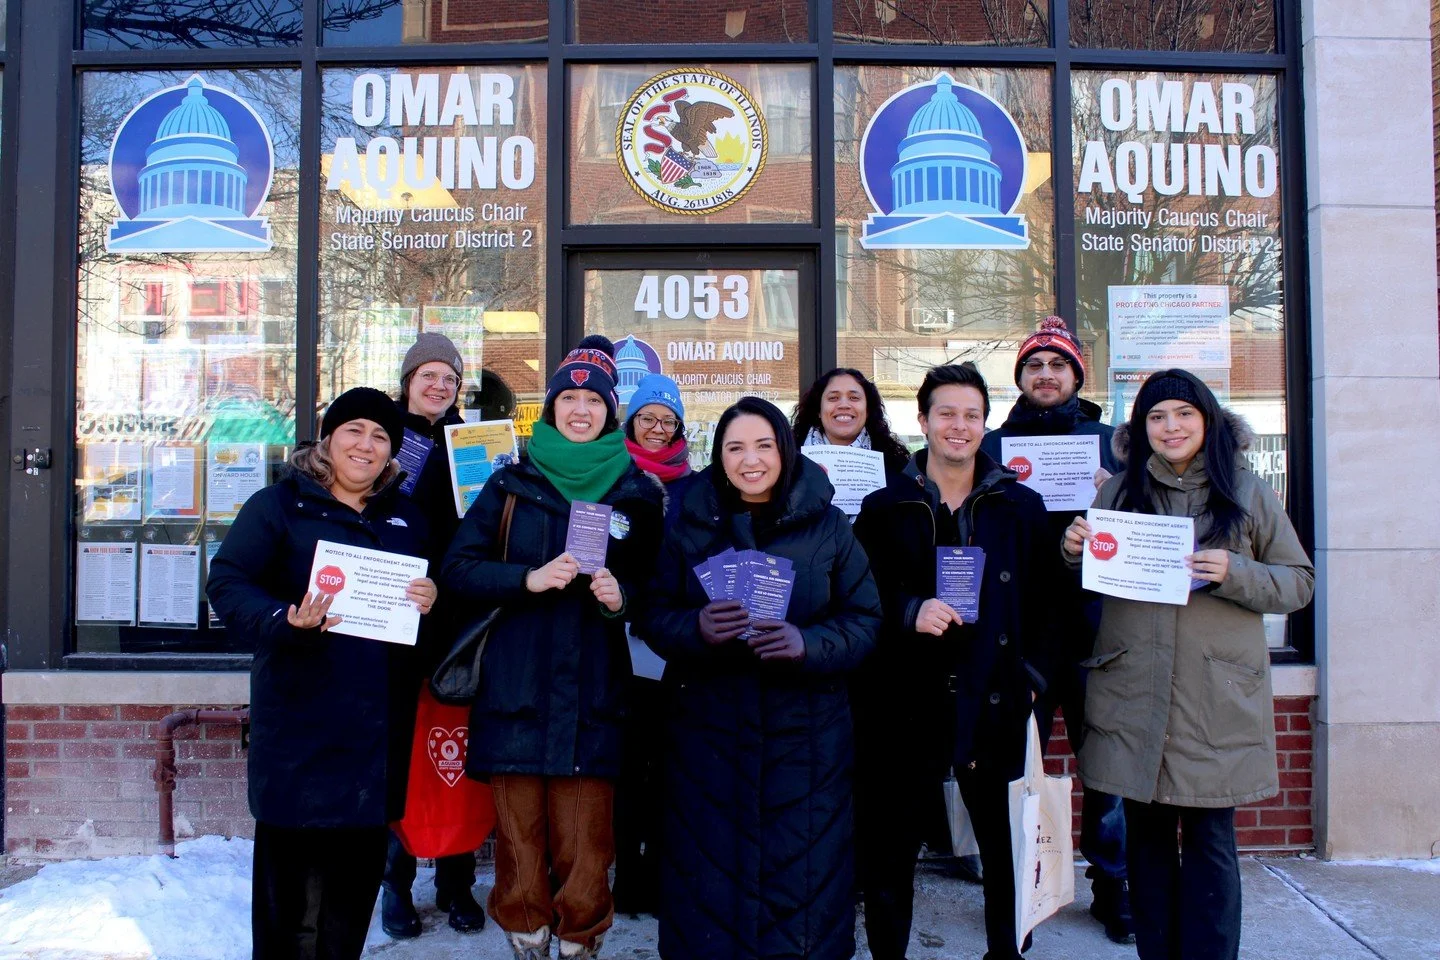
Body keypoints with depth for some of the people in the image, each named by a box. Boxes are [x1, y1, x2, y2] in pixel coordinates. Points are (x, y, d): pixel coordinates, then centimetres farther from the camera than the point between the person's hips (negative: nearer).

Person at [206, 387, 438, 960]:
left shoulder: (407, 517, 15)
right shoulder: (279, 505, 1)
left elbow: (436, 589, 19)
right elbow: (228, 583, -8)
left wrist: (430, 602, -5)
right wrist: (284, 621, -25)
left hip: (379, 721, 4)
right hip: (301, 717, -4)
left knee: (360, 860, 12)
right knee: (293, 860, 0)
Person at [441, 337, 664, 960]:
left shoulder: (636, 493, 8)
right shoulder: (511, 484, 8)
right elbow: (457, 570, 2)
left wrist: (623, 596, -9)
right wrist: (529, 578, -13)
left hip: (592, 698, 0)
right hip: (516, 692, 0)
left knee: (585, 848, 2)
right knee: (519, 841, 5)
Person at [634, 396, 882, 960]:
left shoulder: (829, 528, 0)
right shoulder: (689, 526, 3)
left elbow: (865, 621, -2)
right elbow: (652, 617, 2)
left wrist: (807, 643, -20)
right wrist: (697, 628, -19)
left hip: (804, 730, 0)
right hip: (708, 727, 1)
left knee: (800, 870, 6)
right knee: (711, 867, 7)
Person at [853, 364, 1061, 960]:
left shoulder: (1021, 507, 7)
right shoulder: (884, 508, 5)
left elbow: (1046, 599, 7)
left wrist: (1034, 674, -2)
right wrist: (910, 611, -15)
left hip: (992, 703, 1)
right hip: (906, 704, 0)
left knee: (1004, 843, 10)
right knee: (890, 849, 7)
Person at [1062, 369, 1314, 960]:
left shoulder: (1247, 493, 4)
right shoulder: (1118, 491, 7)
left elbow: (1299, 581, 4)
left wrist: (1235, 573, -14)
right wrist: (1074, 551, -6)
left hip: (1217, 699, -1)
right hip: (1134, 696, 2)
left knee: (1209, 839, 2)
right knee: (1146, 837, 9)